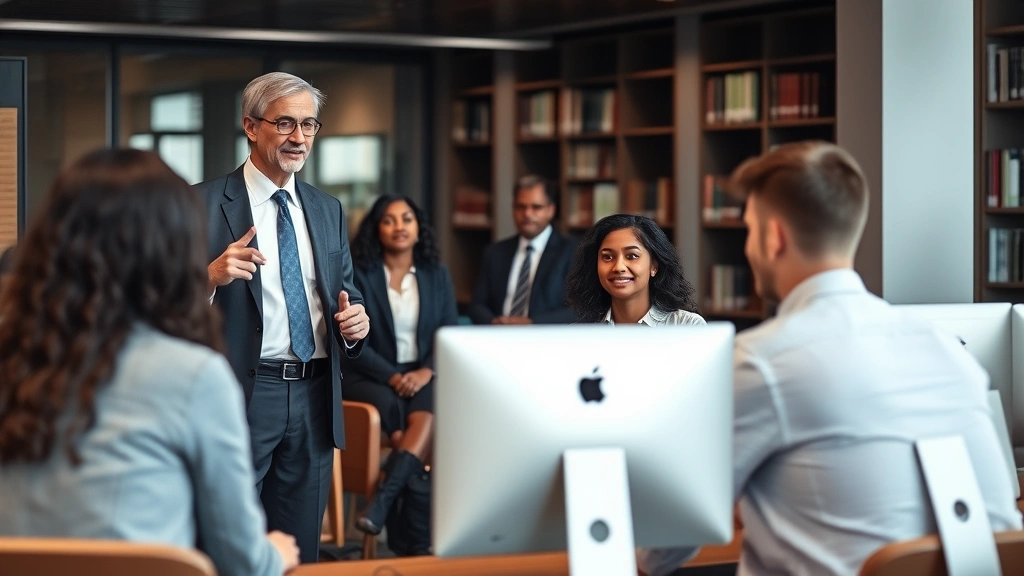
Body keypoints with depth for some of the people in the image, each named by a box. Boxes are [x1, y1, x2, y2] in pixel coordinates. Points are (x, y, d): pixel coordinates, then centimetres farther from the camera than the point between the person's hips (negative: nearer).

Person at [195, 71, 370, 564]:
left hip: (314, 399, 5)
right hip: (240, 395, -5)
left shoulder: (328, 210, 13)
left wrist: (355, 319, -4)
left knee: (301, 553, 13)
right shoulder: (204, 204, -4)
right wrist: (211, 276, -26)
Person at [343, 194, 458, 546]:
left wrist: (426, 372, -14)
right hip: (369, 376, -1)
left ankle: (383, 499, -46)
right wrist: (393, 376, -18)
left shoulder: (437, 275, 11)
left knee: (430, 411, -34)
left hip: (423, 375, 2)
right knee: (392, 409, -36)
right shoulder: (358, 275, 0)